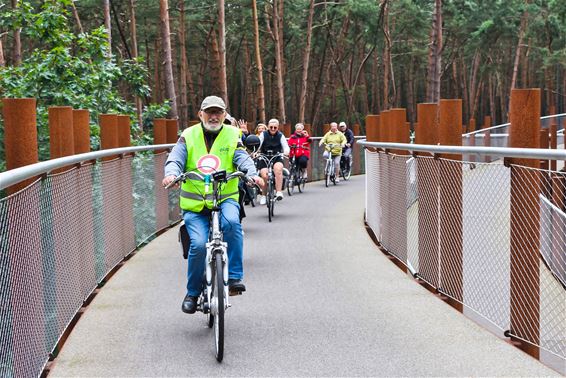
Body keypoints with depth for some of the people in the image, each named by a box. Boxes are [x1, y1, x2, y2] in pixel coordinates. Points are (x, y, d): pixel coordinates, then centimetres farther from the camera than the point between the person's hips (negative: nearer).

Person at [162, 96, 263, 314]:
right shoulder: (188, 136, 8)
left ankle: (234, 277, -25)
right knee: (199, 244, -18)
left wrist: (252, 173, -26)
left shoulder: (232, 136, 9)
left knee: (232, 222, -33)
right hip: (195, 202, 0)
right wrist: (171, 173, -26)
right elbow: (175, 160, -2)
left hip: (225, 198, 0)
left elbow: (242, 158, -4)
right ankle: (193, 293, 3)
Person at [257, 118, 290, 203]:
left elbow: (286, 146, -4)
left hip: (277, 158, 0)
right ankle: (263, 195, 3)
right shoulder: (263, 135, 0)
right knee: (264, 175, -21)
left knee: (278, 168, -33)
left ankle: (278, 192, -30)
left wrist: (286, 151, -27)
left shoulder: (280, 136, 2)